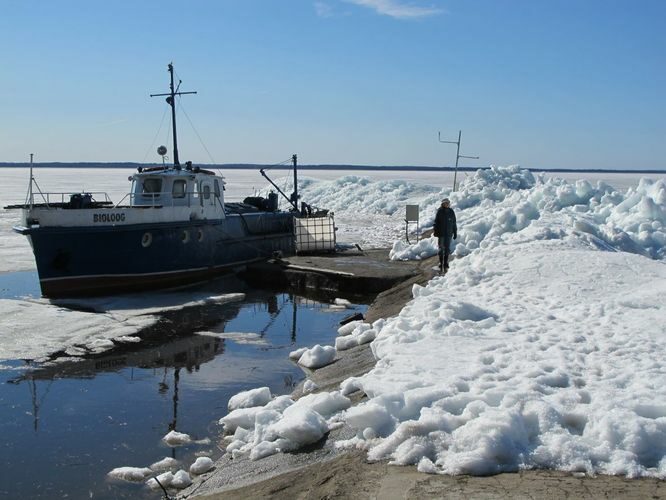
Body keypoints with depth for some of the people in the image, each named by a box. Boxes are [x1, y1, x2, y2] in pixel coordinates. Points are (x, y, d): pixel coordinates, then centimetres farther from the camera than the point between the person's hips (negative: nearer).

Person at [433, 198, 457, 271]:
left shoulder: (451, 212, 2)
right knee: (441, 248, 4)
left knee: (447, 249, 6)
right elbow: (436, 222, -2)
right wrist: (435, 231, -7)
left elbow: (454, 223, 7)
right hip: (441, 233, -2)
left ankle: (446, 263, 15)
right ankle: (441, 263, 12)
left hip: (449, 233, 2)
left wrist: (455, 233, 7)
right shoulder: (439, 211, -5)